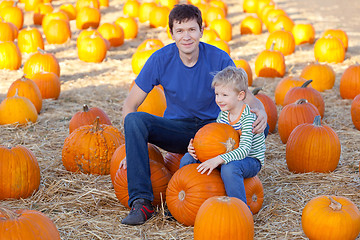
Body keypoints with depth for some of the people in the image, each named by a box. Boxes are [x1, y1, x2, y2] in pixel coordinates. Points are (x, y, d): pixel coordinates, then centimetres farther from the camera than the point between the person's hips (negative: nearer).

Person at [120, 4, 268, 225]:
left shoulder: (219, 59, -12)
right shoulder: (160, 60, -11)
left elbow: (246, 97, -8)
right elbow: (130, 105, -6)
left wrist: (260, 111, -33)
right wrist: (135, 145, -18)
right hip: (177, 129, 0)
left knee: (259, 126, -27)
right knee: (135, 120, -28)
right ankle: (142, 202, -30)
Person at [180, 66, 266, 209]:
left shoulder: (249, 117, -23)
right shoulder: (223, 114, 0)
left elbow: (244, 150, -31)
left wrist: (218, 160, -43)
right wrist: (196, 147, -11)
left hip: (251, 160, -8)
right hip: (228, 156, 8)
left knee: (229, 168, -41)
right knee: (188, 159, 2)